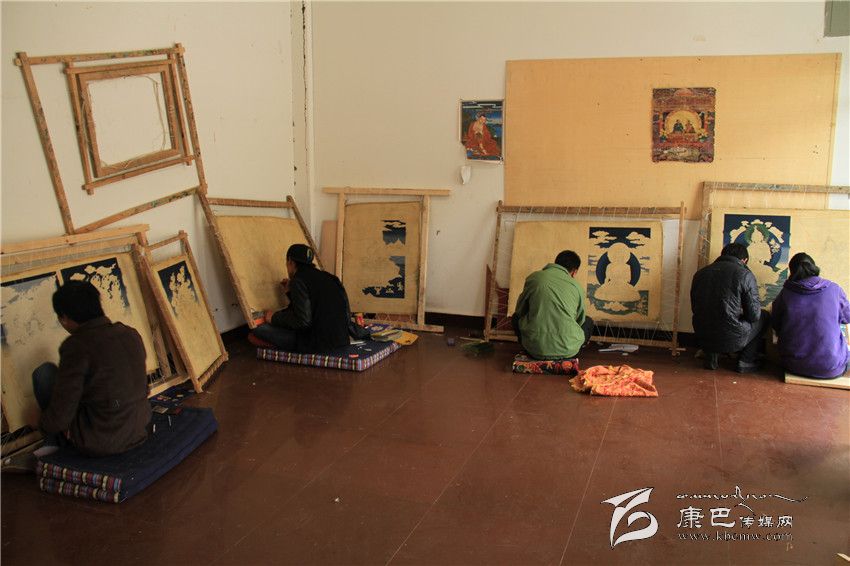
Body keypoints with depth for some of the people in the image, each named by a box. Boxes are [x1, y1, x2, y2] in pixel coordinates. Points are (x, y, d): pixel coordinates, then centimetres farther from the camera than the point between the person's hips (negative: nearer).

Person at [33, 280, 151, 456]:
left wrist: (45, 425, 5)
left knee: (45, 372, 6)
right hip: (138, 435, 7)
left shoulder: (76, 346, -20)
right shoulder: (131, 334, 1)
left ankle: (58, 442, 19)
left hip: (97, 443, -6)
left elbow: (60, 415, -18)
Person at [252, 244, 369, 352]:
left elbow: (302, 320, -19)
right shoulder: (326, 277, 17)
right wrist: (289, 293, 32)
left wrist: (274, 318, -4)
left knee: (260, 330, -11)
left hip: (317, 343, -10)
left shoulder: (299, 281, -10)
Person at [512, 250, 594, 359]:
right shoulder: (577, 287, 3)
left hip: (535, 348, 0)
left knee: (516, 317, 30)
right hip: (567, 350, 0)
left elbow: (520, 310, 15)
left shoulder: (534, 277, 4)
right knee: (588, 321, 30)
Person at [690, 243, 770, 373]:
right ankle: (745, 361, 20)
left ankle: (710, 357, 21)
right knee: (764, 316, 21)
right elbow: (753, 315, -5)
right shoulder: (745, 275, -7)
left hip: (703, 339, 4)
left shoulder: (700, 273, 7)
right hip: (733, 340, -4)